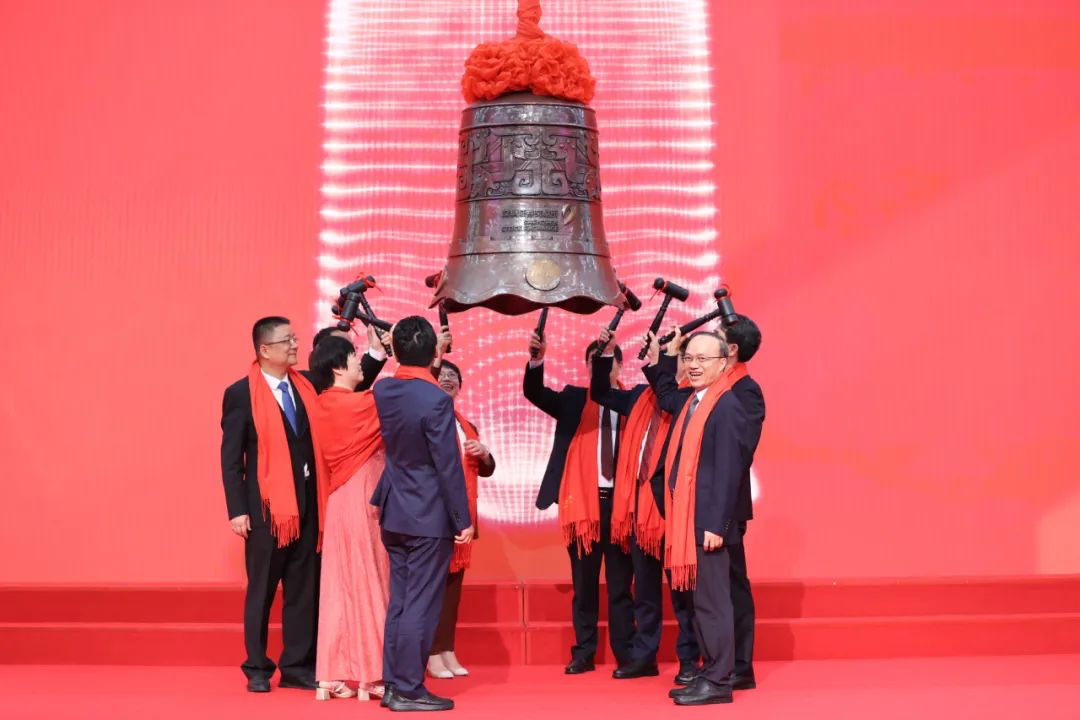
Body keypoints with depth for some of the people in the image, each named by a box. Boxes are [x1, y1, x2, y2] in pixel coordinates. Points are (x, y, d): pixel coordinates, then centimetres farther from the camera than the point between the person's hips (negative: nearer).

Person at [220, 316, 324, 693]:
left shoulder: (305, 384, 7)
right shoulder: (241, 393, -7)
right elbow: (230, 458, -7)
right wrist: (237, 510, -12)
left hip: (306, 503, 5)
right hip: (266, 505, -5)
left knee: (304, 588, 8)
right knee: (261, 590, 6)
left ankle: (298, 666, 18)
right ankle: (257, 669, 18)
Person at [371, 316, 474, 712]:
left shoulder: (380, 391, 0)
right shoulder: (436, 400, -19)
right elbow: (448, 466, -16)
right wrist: (463, 520, -10)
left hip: (394, 514, 7)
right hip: (429, 516, -7)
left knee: (399, 601, 14)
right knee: (420, 606, 0)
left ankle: (392, 683, 19)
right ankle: (408, 690, 6)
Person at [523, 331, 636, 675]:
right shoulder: (574, 398, 8)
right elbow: (534, 393, -5)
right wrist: (537, 360, -23)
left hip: (621, 502, -1)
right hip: (583, 502, 1)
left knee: (620, 584, 5)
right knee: (584, 584, 8)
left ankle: (626, 655, 11)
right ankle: (584, 653, 14)